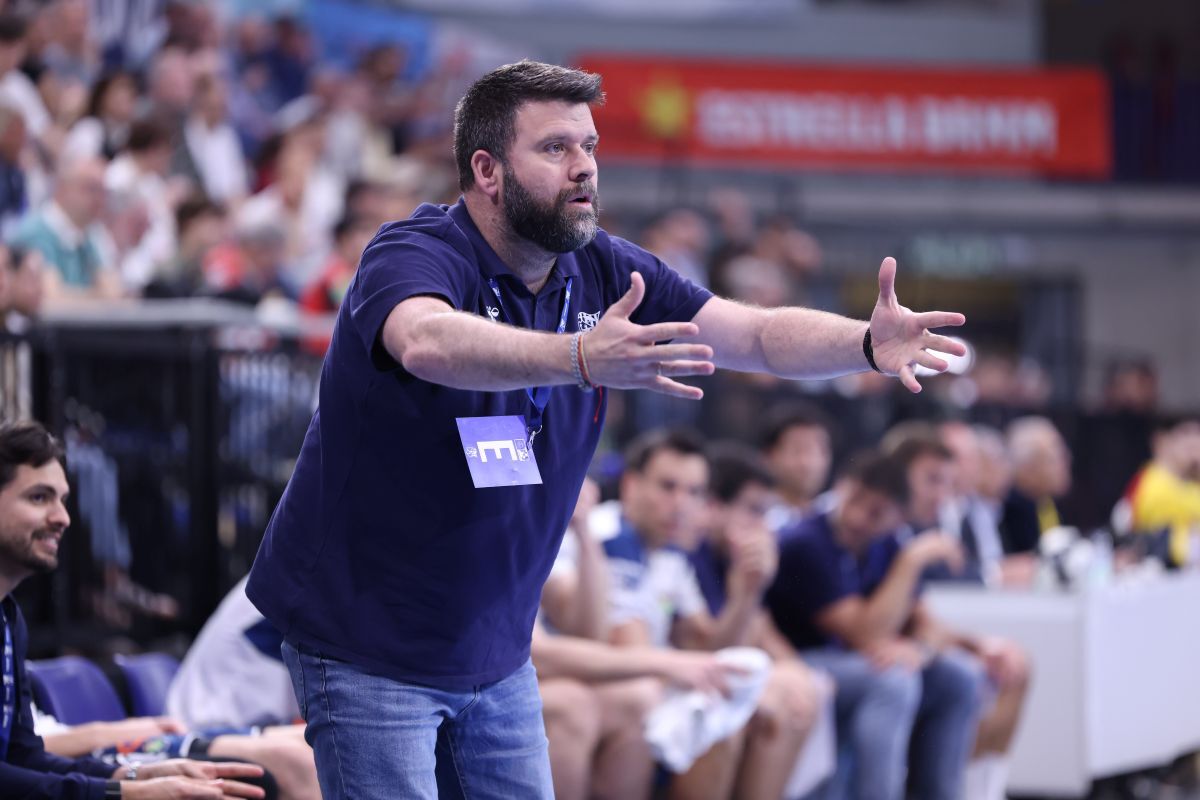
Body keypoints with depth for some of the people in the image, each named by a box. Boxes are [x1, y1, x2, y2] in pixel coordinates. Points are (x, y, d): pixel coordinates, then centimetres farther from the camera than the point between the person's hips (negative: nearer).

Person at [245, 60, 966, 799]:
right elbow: (428, 342, -44)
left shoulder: (603, 273, 0)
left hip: (494, 651, 7)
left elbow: (758, 335, -4)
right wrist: (581, 360, -60)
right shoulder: (416, 255, -21)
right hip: (367, 647, -6)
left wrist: (869, 342, -25)